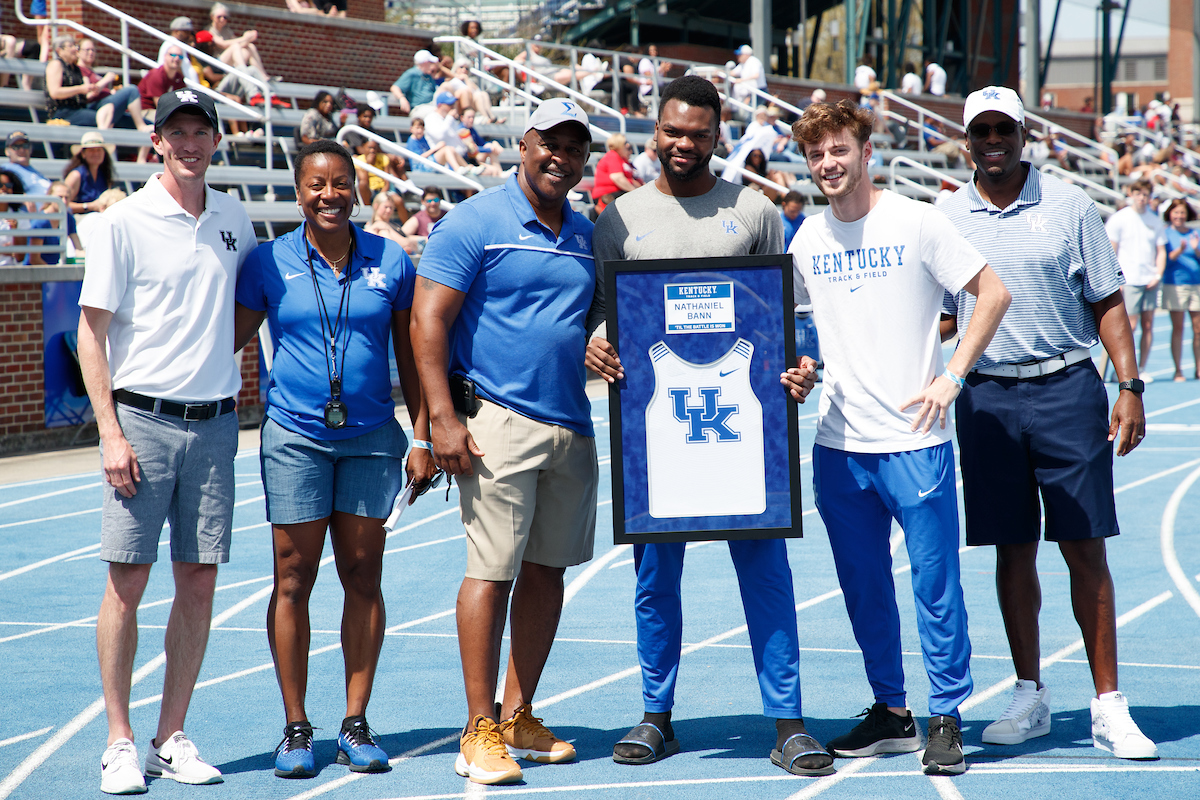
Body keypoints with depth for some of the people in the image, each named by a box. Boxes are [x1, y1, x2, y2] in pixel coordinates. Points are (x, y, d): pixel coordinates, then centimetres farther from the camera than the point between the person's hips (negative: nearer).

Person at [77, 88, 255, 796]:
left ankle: (173, 737, 13)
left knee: (199, 584, 4)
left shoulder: (233, 218, 10)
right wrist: (111, 431, -11)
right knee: (128, 583, -4)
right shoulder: (125, 222, -4)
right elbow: (91, 332, -4)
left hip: (215, 424, 4)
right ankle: (120, 742, 4)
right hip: (144, 418, -4)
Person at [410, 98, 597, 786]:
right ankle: (480, 732, -3)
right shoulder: (475, 224, -5)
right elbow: (428, 320, -9)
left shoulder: (587, 235, 15)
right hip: (500, 420, -7)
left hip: (572, 426, 7)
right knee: (493, 573, -8)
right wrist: (444, 418, -16)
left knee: (547, 572, 11)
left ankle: (518, 717, 22)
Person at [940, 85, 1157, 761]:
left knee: (1085, 550, -2)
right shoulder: (947, 218, 6)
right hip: (987, 395, 2)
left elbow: (1108, 302, 4)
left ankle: (1109, 708, 2)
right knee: (1014, 551, 6)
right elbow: (942, 316, 14)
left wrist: (1130, 386, -4)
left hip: (1067, 389, -2)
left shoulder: (1070, 206, 1)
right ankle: (1031, 699, 16)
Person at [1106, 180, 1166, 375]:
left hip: (1150, 282, 5)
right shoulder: (1119, 219, -1)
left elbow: (1161, 251, 14)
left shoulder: (1155, 221, 11)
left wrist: (1158, 275, 0)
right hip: (1128, 280, -5)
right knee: (1129, 325, -10)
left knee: (1148, 325, 3)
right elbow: (1111, 251, -2)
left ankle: (1141, 369, 10)